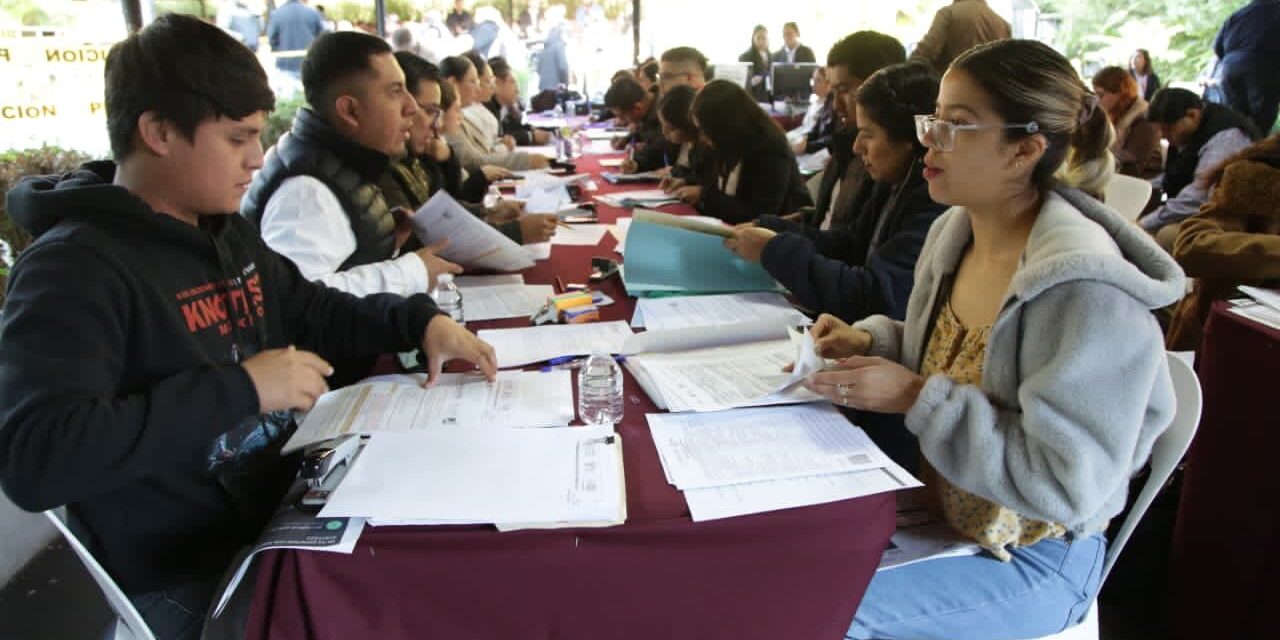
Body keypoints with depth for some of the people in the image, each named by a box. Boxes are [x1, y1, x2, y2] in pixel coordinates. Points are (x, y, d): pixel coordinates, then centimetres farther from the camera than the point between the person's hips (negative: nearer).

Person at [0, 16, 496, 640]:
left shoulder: (226, 232, 8)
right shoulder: (72, 268, -18)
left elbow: (312, 311, 21)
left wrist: (421, 319, 4)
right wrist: (240, 388, -29)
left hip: (287, 508, 8)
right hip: (193, 577, -8)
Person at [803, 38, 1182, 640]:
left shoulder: (1087, 293, -28)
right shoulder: (954, 232, -2)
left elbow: (1067, 484, -28)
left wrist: (918, 400, -26)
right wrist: (871, 343, -6)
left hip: (1033, 561, -7)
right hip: (936, 510, 7)